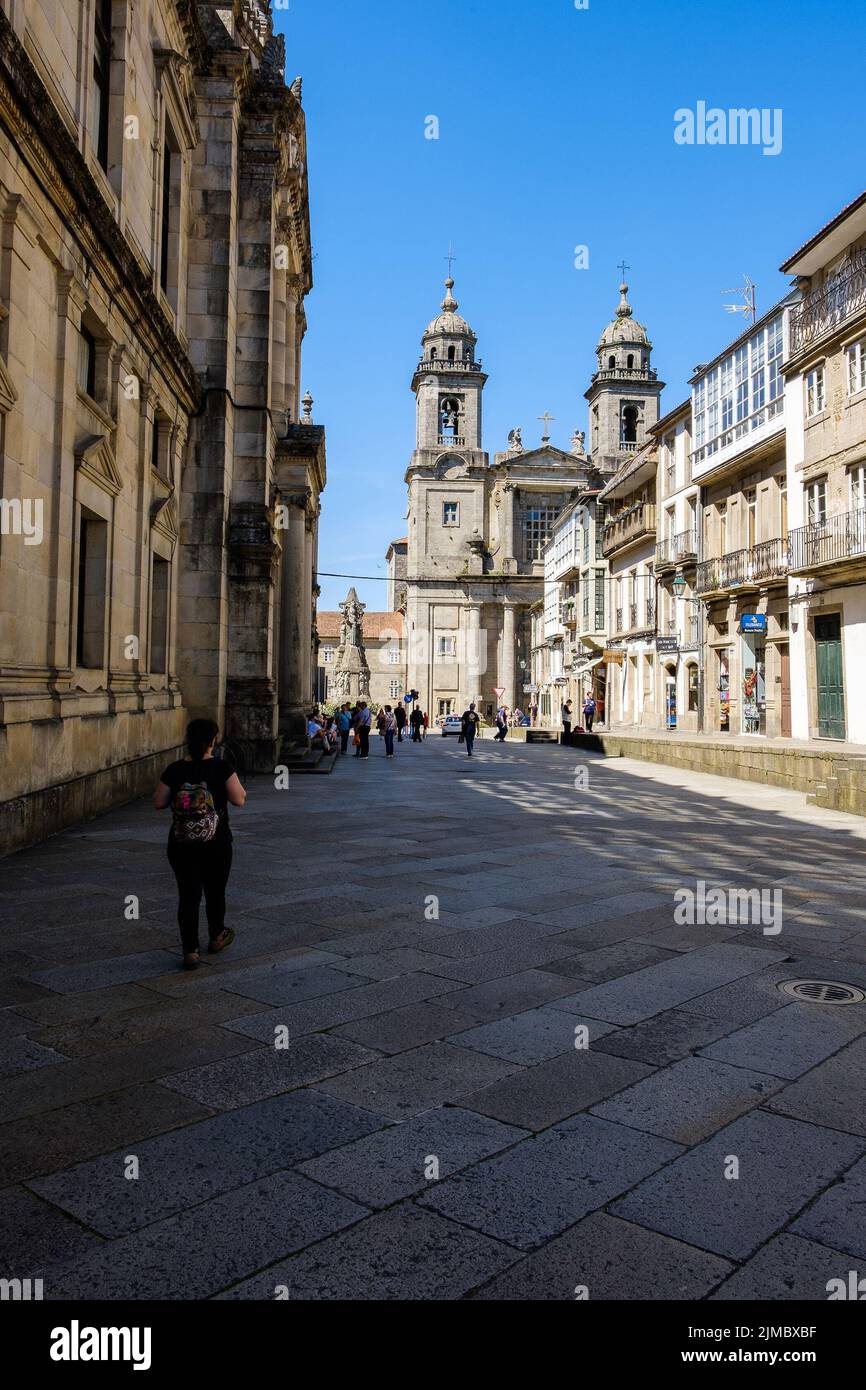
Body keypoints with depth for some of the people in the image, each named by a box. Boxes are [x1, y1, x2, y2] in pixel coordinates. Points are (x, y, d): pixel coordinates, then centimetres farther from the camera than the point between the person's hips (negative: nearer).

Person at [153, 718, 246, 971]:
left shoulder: (175, 770, -4)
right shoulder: (222, 768, -11)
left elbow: (158, 803, -1)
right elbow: (239, 800, -12)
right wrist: (237, 784, 7)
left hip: (181, 846, 1)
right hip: (216, 845, -1)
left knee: (188, 895, 6)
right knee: (215, 892, 18)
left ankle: (190, 950, 4)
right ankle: (216, 937, 38)